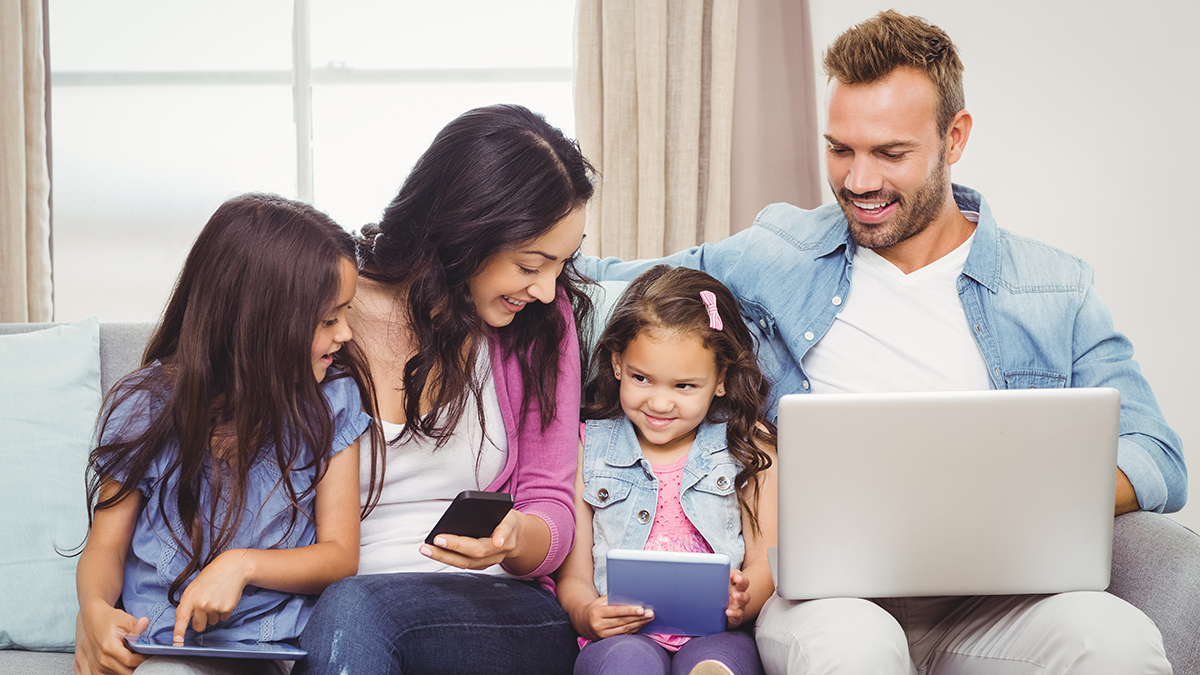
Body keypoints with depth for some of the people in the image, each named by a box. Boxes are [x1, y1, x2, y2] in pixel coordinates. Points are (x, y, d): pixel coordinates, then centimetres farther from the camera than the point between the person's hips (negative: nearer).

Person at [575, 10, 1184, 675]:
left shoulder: (1056, 290, 11)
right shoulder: (776, 256, 13)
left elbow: (1157, 460, 6)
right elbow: (619, 284, 25)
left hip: (988, 596, 1)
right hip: (824, 589, -1)